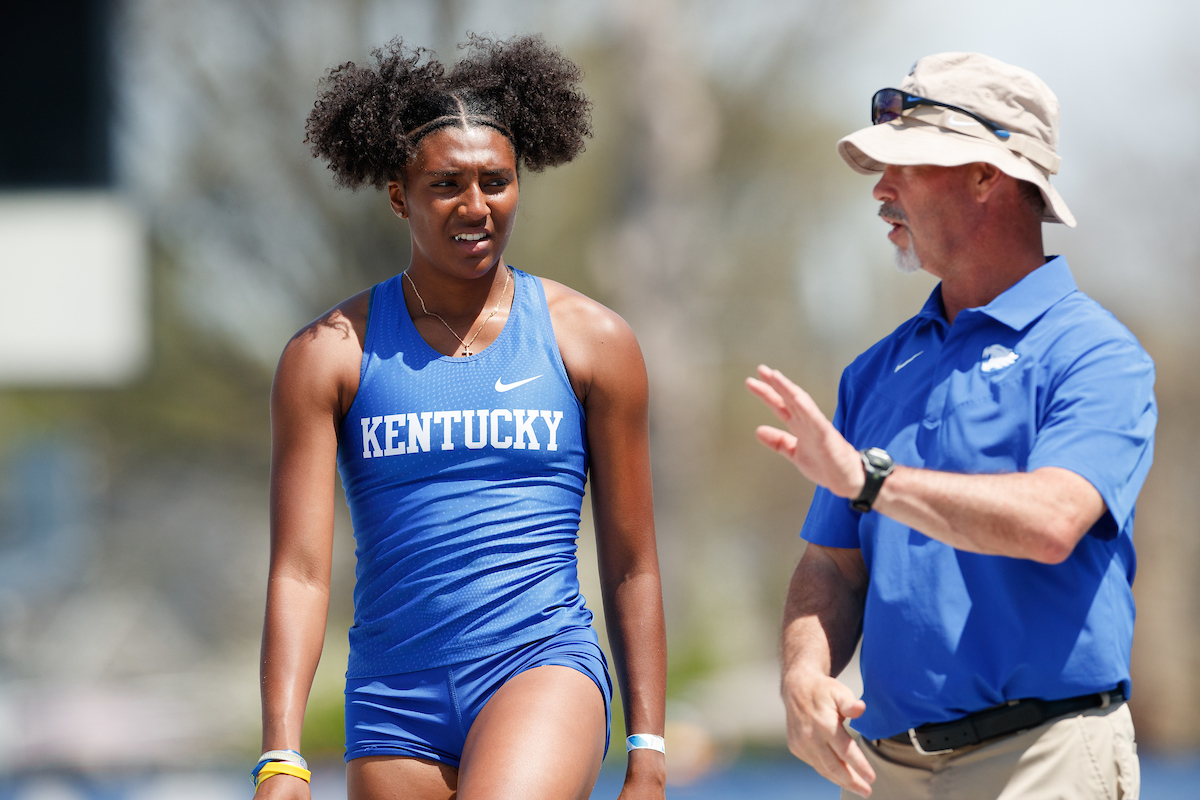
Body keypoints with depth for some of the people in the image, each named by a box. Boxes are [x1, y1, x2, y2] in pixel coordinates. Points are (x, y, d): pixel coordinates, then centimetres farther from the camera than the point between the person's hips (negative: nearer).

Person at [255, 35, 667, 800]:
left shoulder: (593, 340, 5)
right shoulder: (330, 354, 4)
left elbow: (632, 568, 8)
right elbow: (299, 572, -3)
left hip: (543, 675, -2)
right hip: (394, 704, 2)